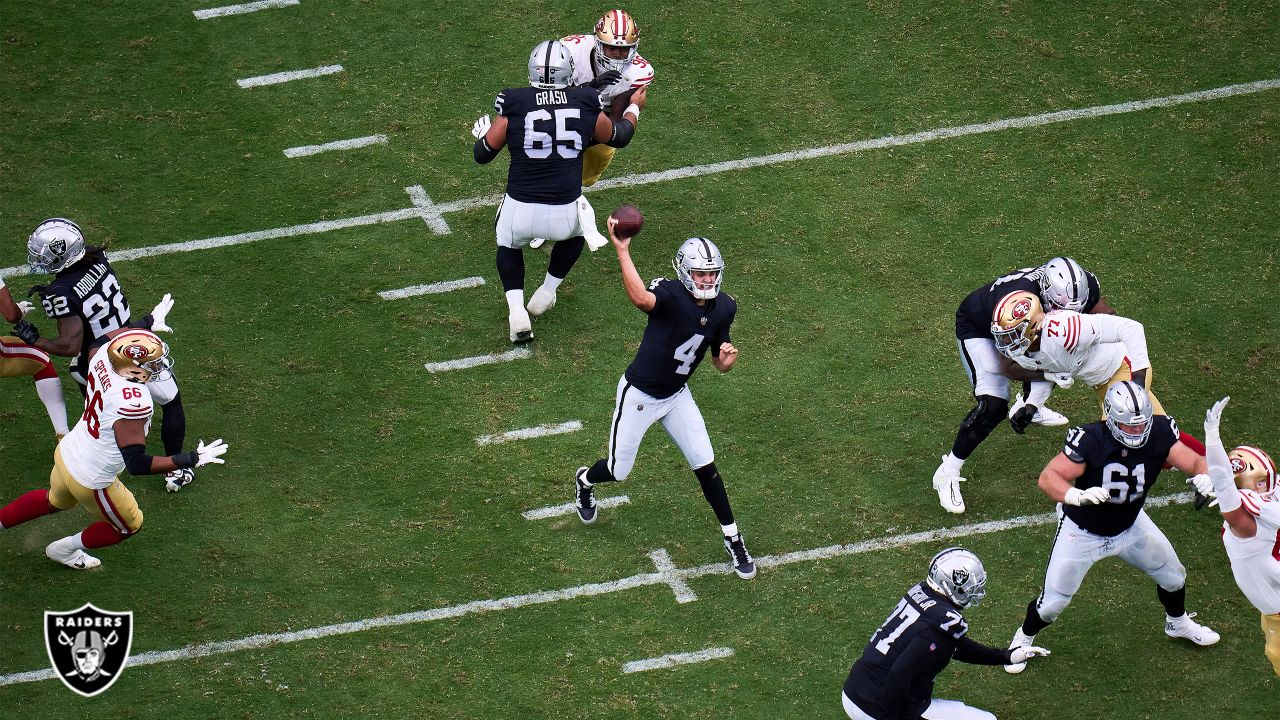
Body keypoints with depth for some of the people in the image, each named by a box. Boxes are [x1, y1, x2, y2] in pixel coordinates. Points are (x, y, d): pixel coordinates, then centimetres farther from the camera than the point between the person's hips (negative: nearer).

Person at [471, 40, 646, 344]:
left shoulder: (514, 105, -7)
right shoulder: (586, 105, -3)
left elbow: (483, 154, 2)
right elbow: (618, 137, 18)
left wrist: (481, 132, 26)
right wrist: (634, 108, 39)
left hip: (520, 211, -1)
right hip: (565, 213, 1)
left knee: (509, 245, 33)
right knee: (577, 230, 38)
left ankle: (516, 311, 14)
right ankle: (546, 294, 40)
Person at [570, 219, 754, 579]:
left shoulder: (723, 308, -6)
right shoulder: (669, 293, -27)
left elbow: (719, 363, 6)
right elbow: (641, 298, -53)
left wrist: (728, 357, -18)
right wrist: (621, 250, -60)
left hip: (677, 397, 5)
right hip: (639, 395, -5)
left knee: (706, 467, 1)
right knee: (619, 471, 10)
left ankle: (733, 539, 19)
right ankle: (585, 480, 48)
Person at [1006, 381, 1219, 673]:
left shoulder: (1159, 434, -24)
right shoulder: (1090, 440, -36)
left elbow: (1194, 461, -26)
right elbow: (1048, 477, -36)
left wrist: (1204, 477, -51)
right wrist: (1077, 496, -57)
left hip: (1130, 525, 4)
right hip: (1083, 531, -4)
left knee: (1173, 576, 20)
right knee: (1053, 602, 5)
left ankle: (1178, 623, 53)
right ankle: (1023, 639, 37)